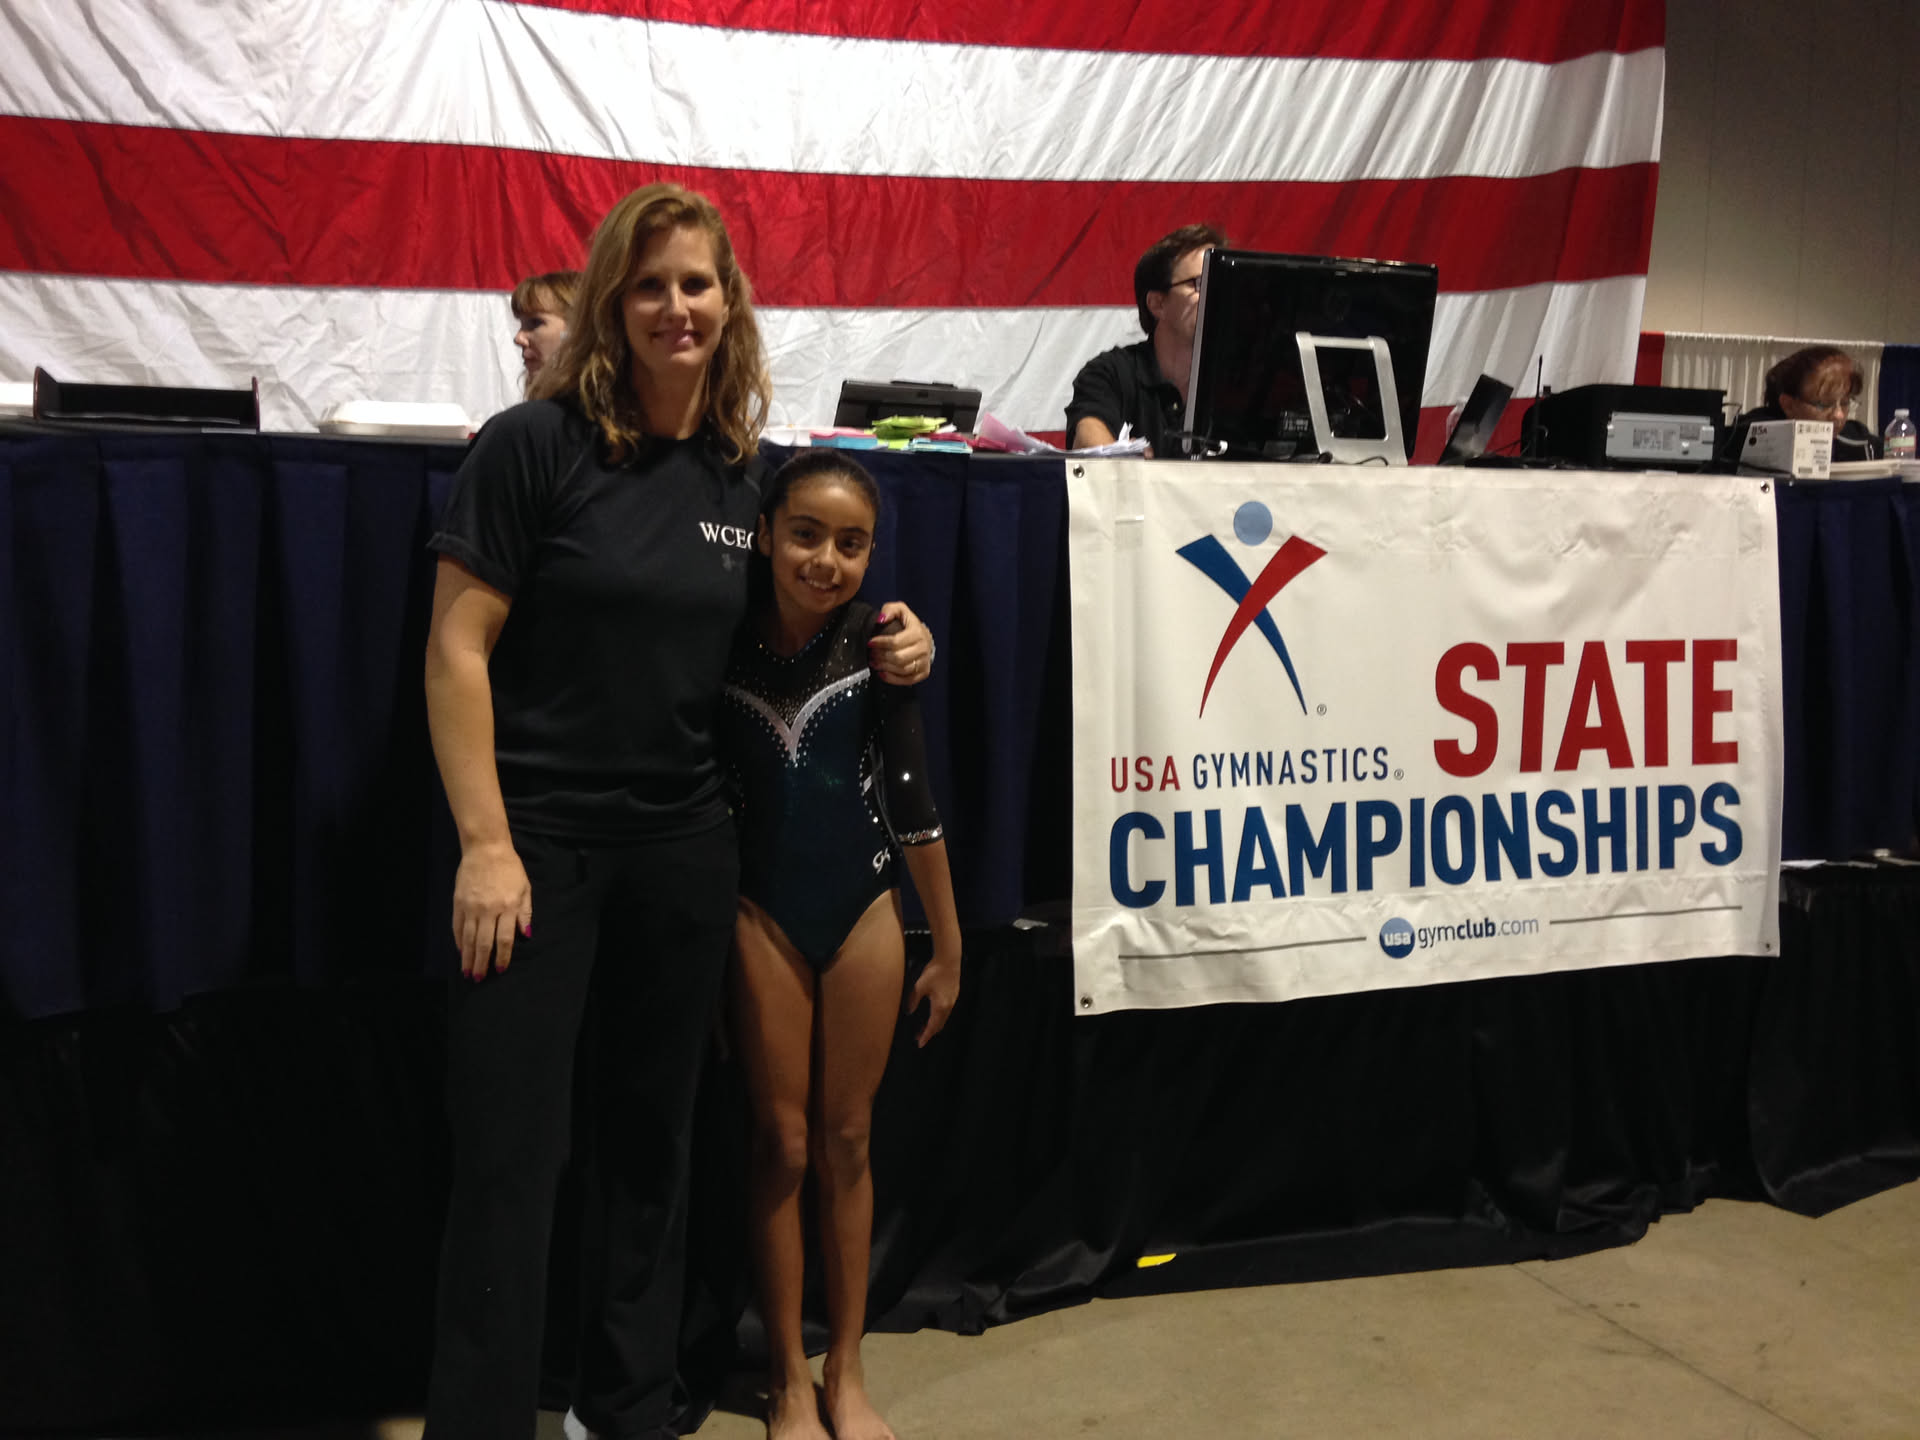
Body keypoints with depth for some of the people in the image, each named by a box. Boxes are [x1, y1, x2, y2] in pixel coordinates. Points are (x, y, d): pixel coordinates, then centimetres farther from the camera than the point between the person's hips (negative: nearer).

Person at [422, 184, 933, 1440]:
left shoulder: (743, 470, 6)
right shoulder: (536, 445, -9)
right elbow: (457, 652, -11)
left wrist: (880, 655, 0)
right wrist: (485, 844, -16)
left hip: (685, 843, 5)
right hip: (540, 838, -5)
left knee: (653, 1139, 14)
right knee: (511, 1159, -2)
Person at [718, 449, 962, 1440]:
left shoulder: (876, 641, -8)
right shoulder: (726, 644, -9)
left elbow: (912, 797, -3)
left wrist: (948, 948, 0)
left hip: (864, 911, 1)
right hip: (763, 914, -1)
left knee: (848, 1141, 11)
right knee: (782, 1144, 7)